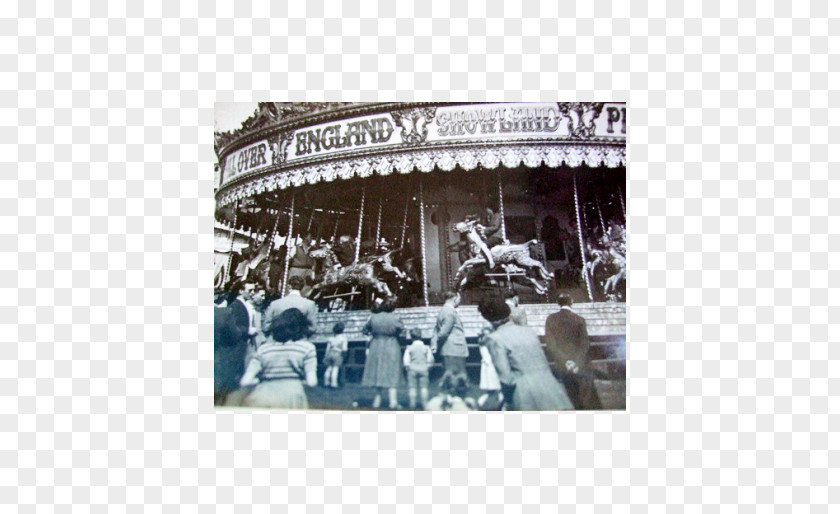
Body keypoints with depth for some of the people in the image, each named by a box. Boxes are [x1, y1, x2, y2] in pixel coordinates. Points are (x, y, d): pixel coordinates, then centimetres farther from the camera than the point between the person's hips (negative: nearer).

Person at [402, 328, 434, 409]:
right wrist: (427, 366, 17)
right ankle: (424, 403, 1)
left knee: (412, 387, 3)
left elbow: (406, 360, -5)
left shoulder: (409, 348, -1)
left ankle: (412, 404, 1)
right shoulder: (426, 348, 3)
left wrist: (407, 366, 10)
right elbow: (430, 359, 2)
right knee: (424, 387, 4)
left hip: (412, 369, -1)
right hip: (423, 369, 1)